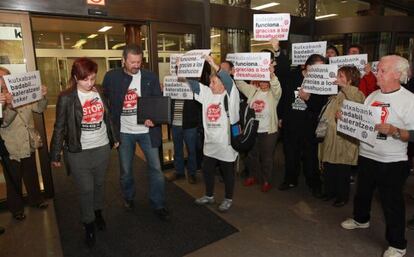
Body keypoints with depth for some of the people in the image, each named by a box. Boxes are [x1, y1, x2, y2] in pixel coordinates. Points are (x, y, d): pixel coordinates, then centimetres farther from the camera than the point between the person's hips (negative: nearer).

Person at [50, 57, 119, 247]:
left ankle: (98, 213, 41)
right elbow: (59, 127, -6)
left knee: (99, 184, 18)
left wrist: (114, 138, 17)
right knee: (85, 189, 5)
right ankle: (89, 225, 25)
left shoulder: (100, 93, 1)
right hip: (78, 152, -3)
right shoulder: (66, 98, -10)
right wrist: (55, 155, -4)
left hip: (102, 148, 4)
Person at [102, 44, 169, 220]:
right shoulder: (111, 77, -2)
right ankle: (128, 198, 39)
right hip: (124, 132, 1)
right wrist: (111, 124, 0)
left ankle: (158, 205, 17)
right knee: (125, 170, 14)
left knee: (156, 168, 2)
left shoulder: (150, 77, -3)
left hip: (147, 130, 0)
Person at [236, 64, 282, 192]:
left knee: (267, 157, 8)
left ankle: (266, 180, 25)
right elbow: (240, 83, 5)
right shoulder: (252, 90, 7)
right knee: (252, 155, 16)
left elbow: (276, 87, -25)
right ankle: (254, 176, 37)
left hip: (268, 131, -4)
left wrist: (272, 74, -43)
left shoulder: (274, 94, -5)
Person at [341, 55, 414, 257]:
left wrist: (394, 131, -31)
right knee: (362, 192, 22)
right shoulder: (372, 96, 6)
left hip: (392, 162, -6)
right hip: (366, 156, 6)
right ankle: (361, 219, 48)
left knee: (392, 203, 6)